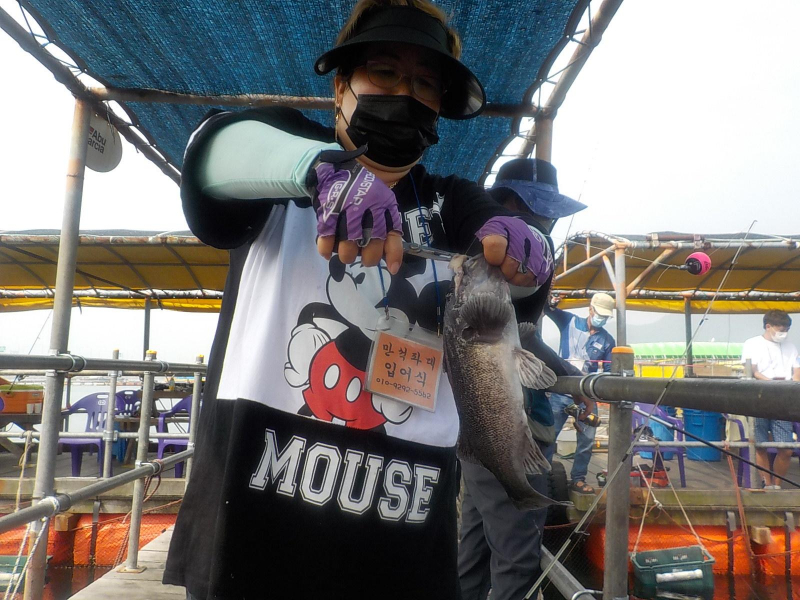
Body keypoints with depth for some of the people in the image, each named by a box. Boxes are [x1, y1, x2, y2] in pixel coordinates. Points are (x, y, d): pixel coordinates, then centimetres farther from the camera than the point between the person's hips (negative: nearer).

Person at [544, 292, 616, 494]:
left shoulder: (607, 340, 5)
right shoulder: (569, 322, 1)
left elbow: (609, 371, 9)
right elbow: (545, 307, 0)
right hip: (561, 391, -2)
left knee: (587, 439, 4)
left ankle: (578, 480, 18)